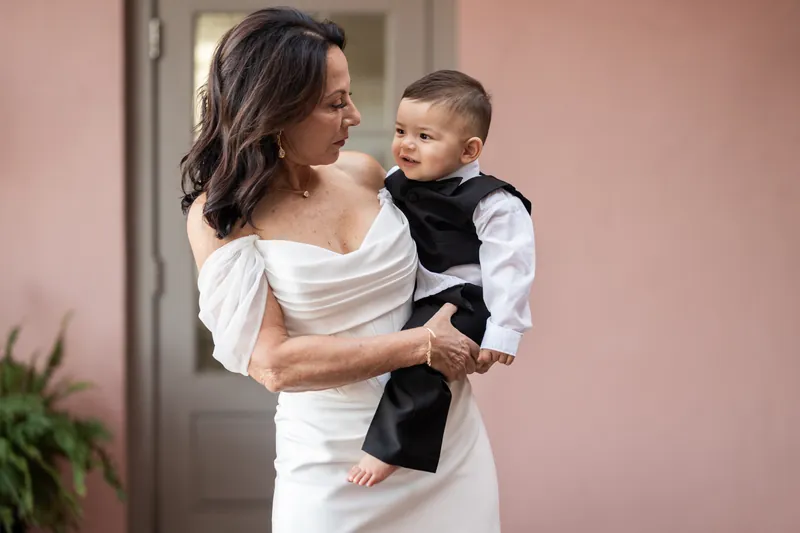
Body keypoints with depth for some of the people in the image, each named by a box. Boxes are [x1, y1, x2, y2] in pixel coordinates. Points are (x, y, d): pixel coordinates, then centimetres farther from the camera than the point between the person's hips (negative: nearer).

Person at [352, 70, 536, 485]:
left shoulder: (491, 203, -14)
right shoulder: (396, 184, 7)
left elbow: (508, 268, -14)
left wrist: (503, 332, -17)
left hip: (458, 302, -9)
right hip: (404, 300, 9)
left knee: (419, 357, -29)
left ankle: (388, 447, -26)